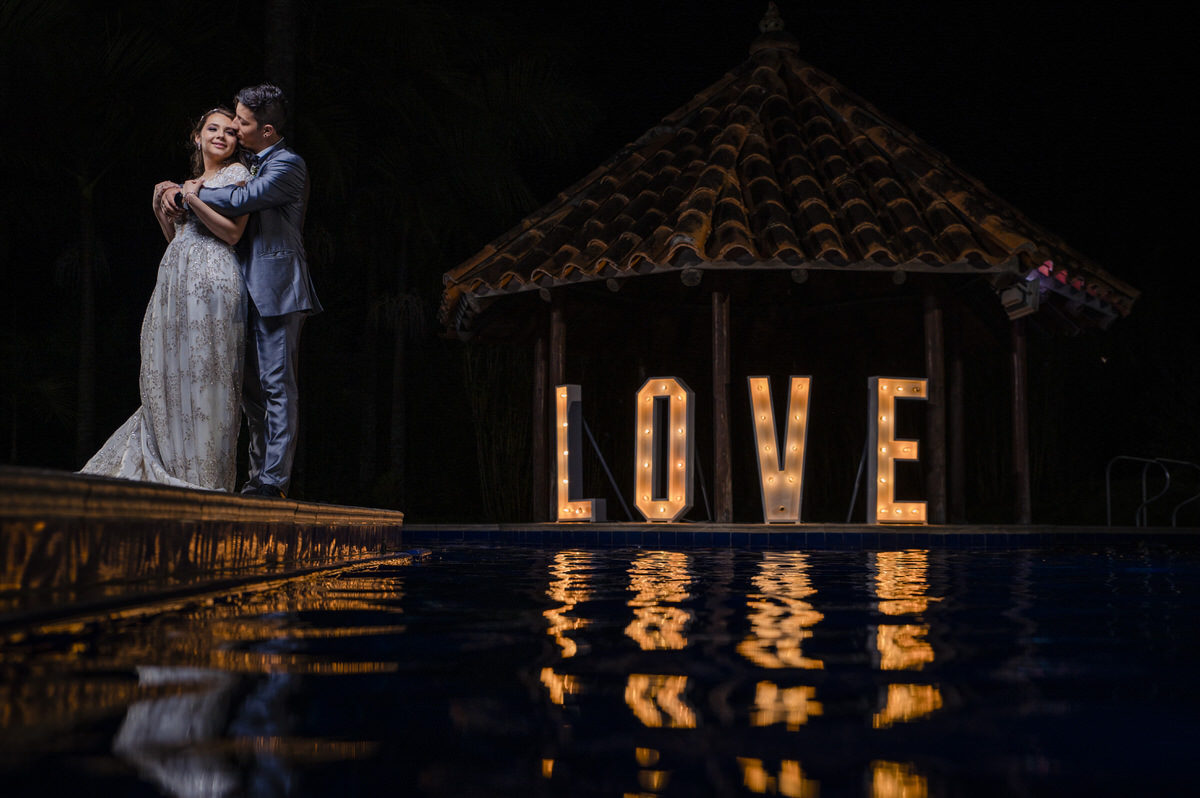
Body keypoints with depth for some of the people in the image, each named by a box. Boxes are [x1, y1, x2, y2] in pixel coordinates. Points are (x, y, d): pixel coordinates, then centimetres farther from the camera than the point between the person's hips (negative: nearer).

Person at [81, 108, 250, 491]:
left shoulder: (237, 173, 4)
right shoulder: (194, 180, 24)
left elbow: (233, 232, -8)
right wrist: (161, 206, 9)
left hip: (211, 277, -7)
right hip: (176, 276, 7)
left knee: (203, 372, -9)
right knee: (170, 371, 4)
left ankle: (204, 474, -6)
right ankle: (171, 467, 9)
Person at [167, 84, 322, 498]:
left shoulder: (289, 165, -8)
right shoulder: (251, 165, 20)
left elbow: (242, 200, -21)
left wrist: (196, 193, -6)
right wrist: (179, 191, 8)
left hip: (276, 290, -9)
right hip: (250, 291, 9)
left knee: (277, 385, -9)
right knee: (251, 388, 10)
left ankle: (274, 481, -9)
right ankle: (259, 476, 16)